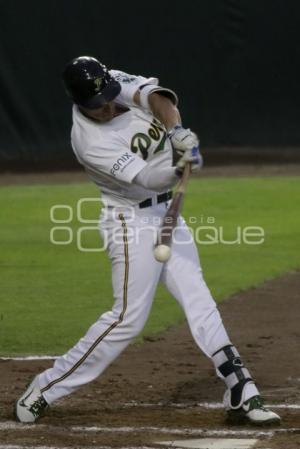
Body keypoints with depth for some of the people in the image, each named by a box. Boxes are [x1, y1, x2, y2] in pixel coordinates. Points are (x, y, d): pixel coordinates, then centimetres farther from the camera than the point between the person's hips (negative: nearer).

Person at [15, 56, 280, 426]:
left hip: (165, 212, 7)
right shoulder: (89, 141, -25)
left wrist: (177, 132, -41)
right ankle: (44, 391, 1)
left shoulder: (117, 83, -7)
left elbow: (155, 96, -23)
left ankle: (241, 394, 3)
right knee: (128, 317, -7)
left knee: (199, 301, 3)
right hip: (132, 222, -7)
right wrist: (180, 165, -50)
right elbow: (147, 178, -31)